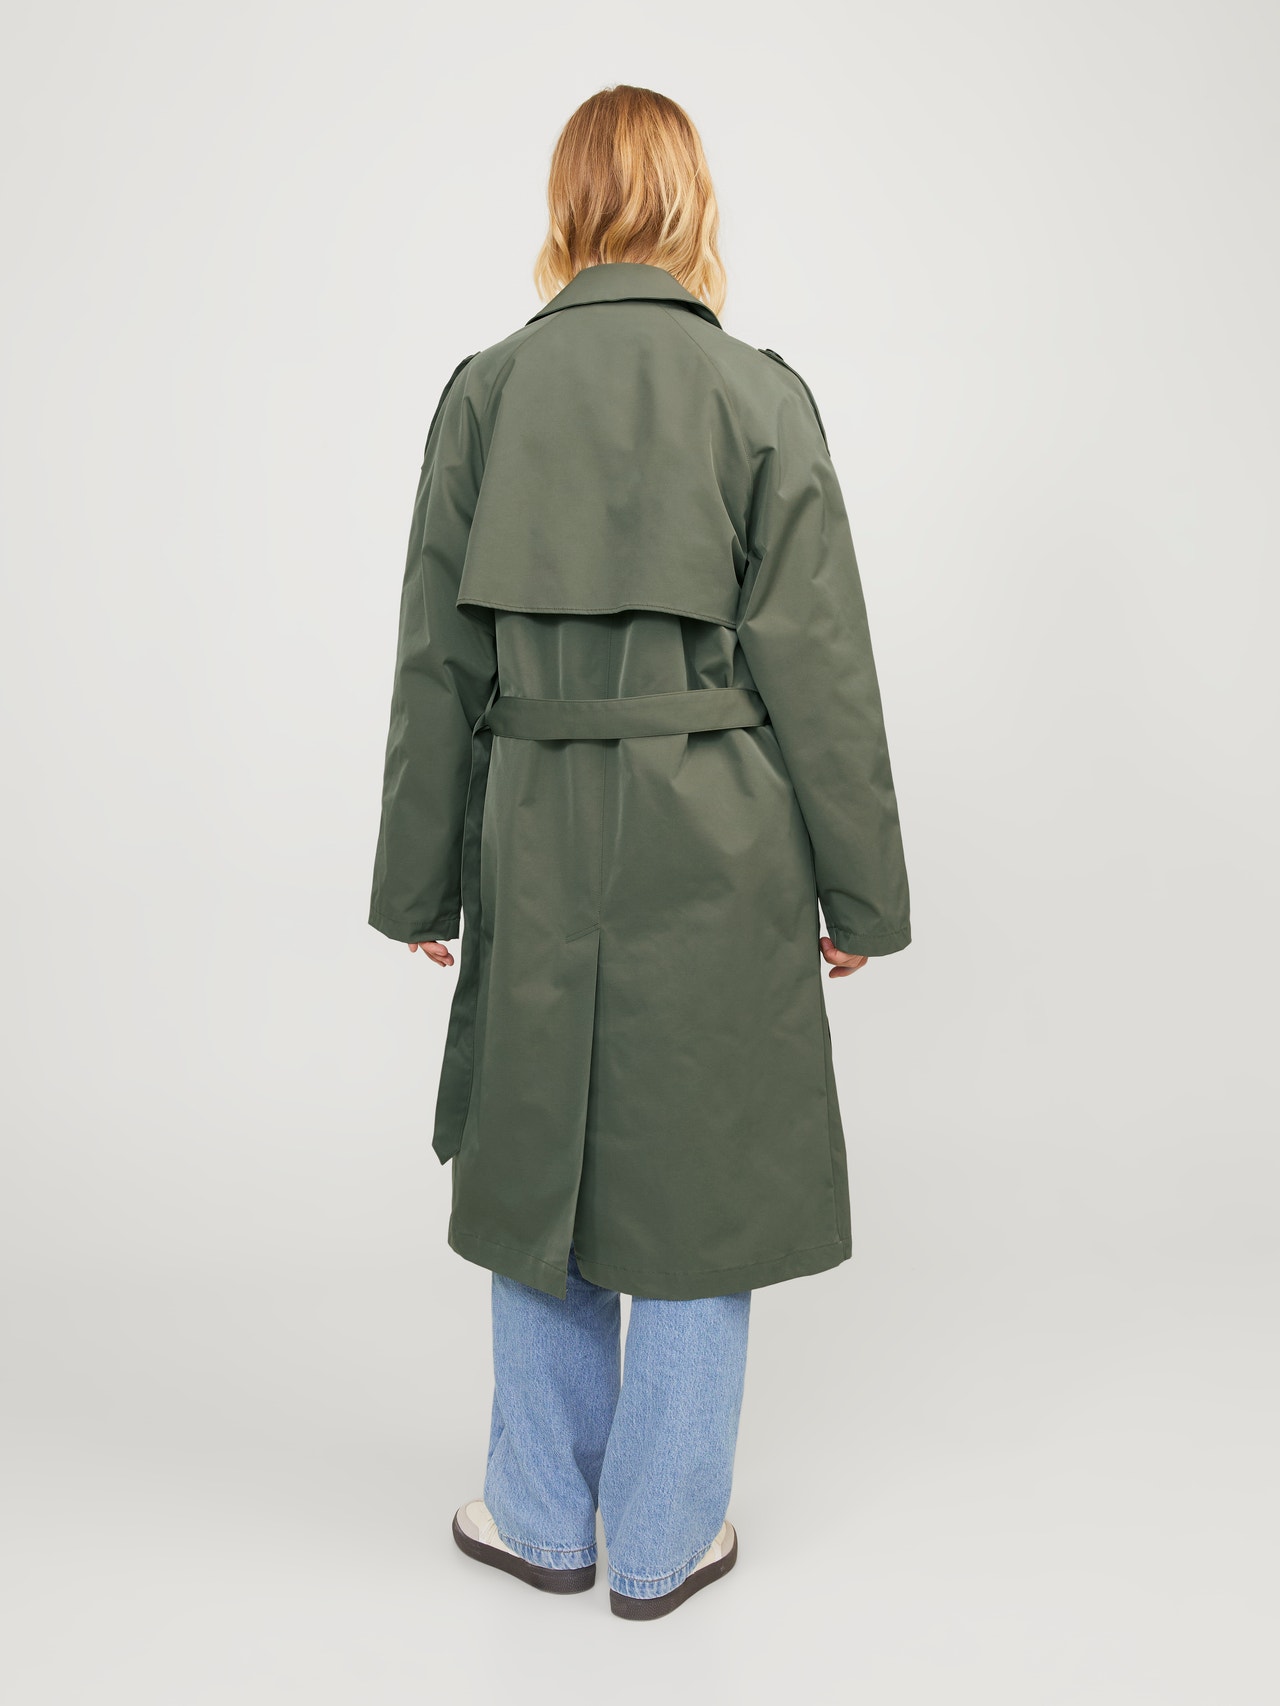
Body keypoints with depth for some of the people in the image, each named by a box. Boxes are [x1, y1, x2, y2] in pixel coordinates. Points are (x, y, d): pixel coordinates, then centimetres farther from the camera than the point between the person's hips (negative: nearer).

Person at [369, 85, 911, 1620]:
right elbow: (817, 659, -5)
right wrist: (860, 889, 3)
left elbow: (437, 657, 2)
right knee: (696, 1171, 11)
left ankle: (544, 1517, 32)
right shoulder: (760, 394, -4)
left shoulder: (484, 390, 1)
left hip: (537, 831, 2)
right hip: (717, 845, -1)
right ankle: (666, 1538, 26)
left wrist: (419, 885, 10)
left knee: (540, 1158, 16)